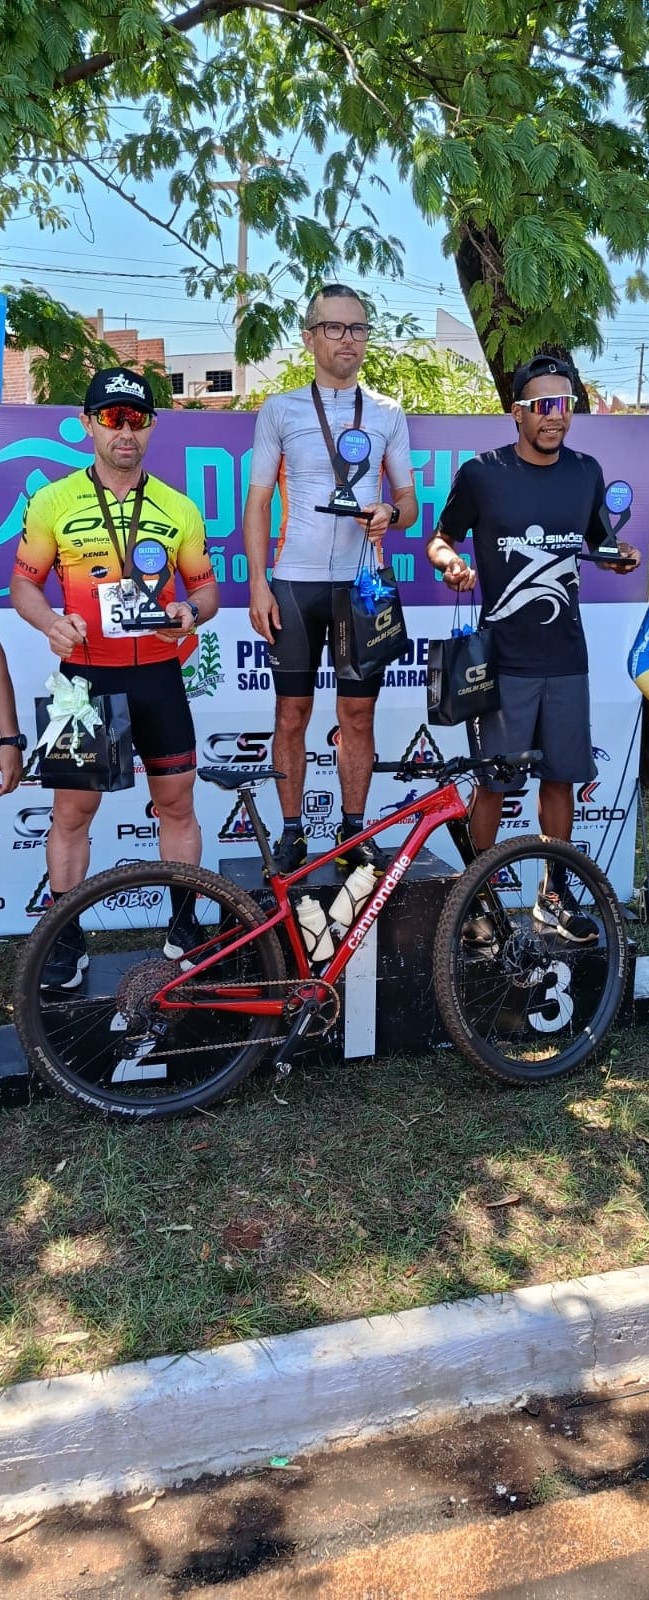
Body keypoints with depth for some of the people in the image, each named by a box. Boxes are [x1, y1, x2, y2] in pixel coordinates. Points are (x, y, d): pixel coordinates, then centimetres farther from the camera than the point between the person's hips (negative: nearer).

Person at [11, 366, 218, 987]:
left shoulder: (178, 508, 5)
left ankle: (183, 925, 24)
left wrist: (190, 612, -11)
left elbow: (205, 586, 11)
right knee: (71, 810, 4)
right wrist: (50, 621, -16)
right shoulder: (53, 502, 0)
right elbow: (23, 582, 5)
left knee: (177, 803, 7)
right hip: (85, 676, -1)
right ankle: (67, 939, 19)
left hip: (158, 676, 2)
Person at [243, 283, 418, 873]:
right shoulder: (280, 411, 6)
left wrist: (390, 514, -12)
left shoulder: (388, 414, 10)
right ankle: (292, 831, 14)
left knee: (358, 716, 4)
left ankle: (354, 831, 16)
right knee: (292, 715, 4)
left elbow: (409, 501, 12)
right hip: (295, 585, -1)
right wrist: (258, 584, -5)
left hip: (363, 585, 1)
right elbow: (258, 503, 4)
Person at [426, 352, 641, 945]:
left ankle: (555, 894, 25)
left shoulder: (586, 472, 7)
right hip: (503, 658, -4)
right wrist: (452, 563, -18)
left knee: (560, 778, 11)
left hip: (565, 658, 4)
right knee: (493, 783, 1)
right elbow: (440, 540, 4)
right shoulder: (482, 473, -5)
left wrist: (621, 556, -2)